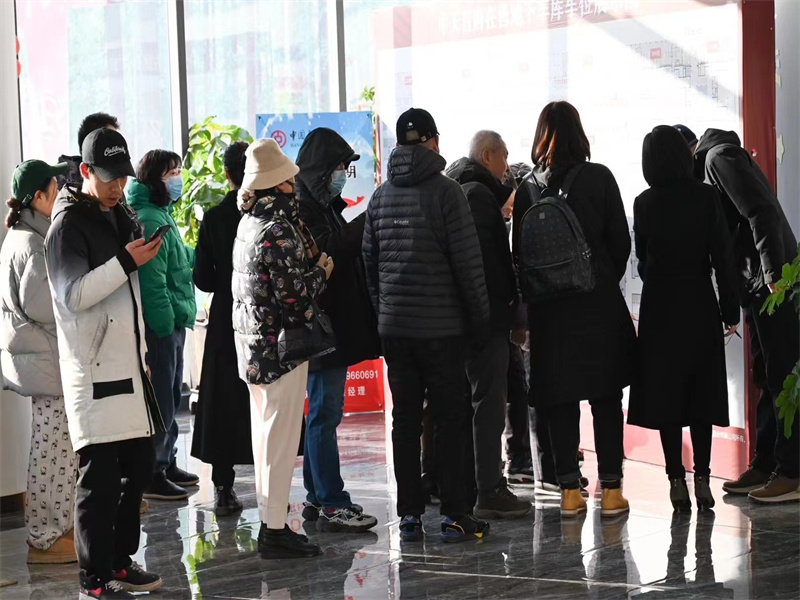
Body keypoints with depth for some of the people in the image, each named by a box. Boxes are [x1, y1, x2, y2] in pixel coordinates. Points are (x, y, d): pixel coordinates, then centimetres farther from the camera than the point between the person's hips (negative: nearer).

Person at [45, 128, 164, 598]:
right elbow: (72, 295, -19)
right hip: (94, 371, -8)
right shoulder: (69, 224, -8)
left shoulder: (123, 217, 17)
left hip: (129, 366, 8)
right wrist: (127, 262, -24)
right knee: (101, 476, -7)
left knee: (139, 466, 11)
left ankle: (121, 562, 24)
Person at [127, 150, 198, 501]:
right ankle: (152, 475, 0)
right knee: (160, 402, -6)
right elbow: (152, 278, -21)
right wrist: (165, 323, -22)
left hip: (172, 323, 10)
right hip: (160, 325, -10)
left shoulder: (161, 215, 17)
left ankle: (167, 463, 27)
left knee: (170, 399, 17)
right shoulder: (148, 219, -16)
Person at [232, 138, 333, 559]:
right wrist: (323, 271, -5)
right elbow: (294, 294, -20)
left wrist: (311, 264, 11)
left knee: (265, 432, 14)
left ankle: (270, 520, 22)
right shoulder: (280, 229, -18)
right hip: (280, 344, -9)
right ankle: (276, 531, -1)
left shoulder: (249, 221, 9)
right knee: (281, 435, -4)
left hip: (251, 338, 9)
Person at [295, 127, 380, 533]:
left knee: (323, 411, 14)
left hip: (337, 325, 10)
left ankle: (318, 497, 21)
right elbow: (324, 255, -23)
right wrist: (364, 225, -21)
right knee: (325, 412, -7)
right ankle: (331, 506, -5)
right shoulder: (302, 208, -13)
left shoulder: (325, 205, 18)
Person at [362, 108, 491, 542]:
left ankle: (409, 515, 9)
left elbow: (370, 262, 12)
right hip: (441, 326, -5)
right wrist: (479, 318, -2)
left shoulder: (381, 196, 9)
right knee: (449, 417, 0)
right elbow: (468, 262, -10)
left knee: (405, 417, 8)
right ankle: (453, 515, 0)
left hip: (394, 326, 5)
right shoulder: (445, 192, -8)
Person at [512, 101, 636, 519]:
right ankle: (610, 491, 4)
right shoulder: (598, 178, -4)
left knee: (559, 401, 7)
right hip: (599, 301, -2)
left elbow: (520, 251, 3)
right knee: (606, 397, 5)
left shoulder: (527, 189, 1)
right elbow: (621, 241, -2)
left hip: (549, 307, 2)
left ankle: (569, 491, 7)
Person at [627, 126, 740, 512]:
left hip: (659, 307, 0)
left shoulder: (645, 203, -3)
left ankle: (677, 480, 2)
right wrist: (729, 308, -2)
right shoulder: (706, 197, -6)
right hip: (700, 304, 0)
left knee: (665, 393, 4)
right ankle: (702, 478, 4)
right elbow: (723, 255, -7)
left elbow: (641, 257, 6)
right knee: (701, 391, 8)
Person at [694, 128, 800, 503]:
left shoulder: (719, 156, -6)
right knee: (767, 378, 12)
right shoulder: (714, 163, 22)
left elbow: (761, 212, -18)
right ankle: (763, 467, 18)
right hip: (759, 288, 10)